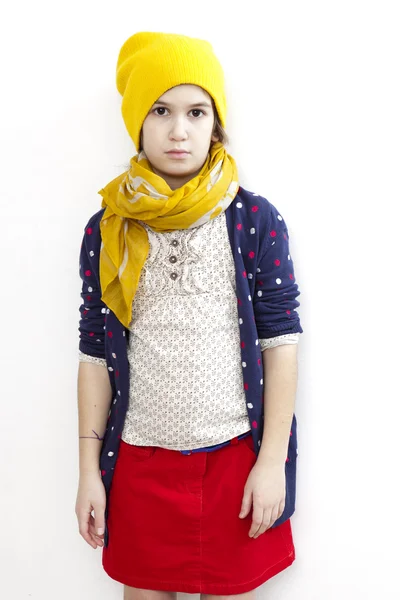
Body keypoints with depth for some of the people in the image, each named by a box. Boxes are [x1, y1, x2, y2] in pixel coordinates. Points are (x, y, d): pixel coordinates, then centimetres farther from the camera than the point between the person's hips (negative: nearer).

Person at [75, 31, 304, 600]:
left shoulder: (255, 220, -4)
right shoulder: (107, 230, 1)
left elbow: (280, 340, -4)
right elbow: (96, 353, 3)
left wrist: (272, 462, -7)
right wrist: (88, 470, 2)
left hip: (236, 454, -1)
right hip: (139, 461, 2)